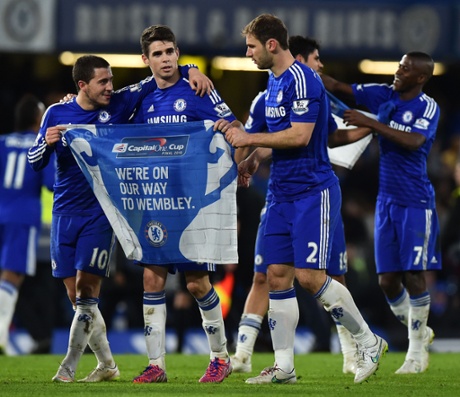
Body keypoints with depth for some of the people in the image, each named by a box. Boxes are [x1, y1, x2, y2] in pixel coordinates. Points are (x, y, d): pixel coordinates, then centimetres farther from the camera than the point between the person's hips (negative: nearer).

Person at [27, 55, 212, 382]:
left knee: (86, 290, -12)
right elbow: (35, 162, 4)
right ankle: (107, 364, 16)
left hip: (100, 211, -3)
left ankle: (70, 365, -6)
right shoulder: (57, 113, 2)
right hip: (65, 212, 3)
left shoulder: (120, 103, -3)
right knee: (76, 295, 3)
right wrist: (47, 142, -17)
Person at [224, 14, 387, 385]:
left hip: (313, 191, -9)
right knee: (277, 275, 3)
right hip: (282, 193, 9)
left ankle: (369, 342, 5)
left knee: (310, 276, -11)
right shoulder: (274, 80, 15)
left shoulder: (301, 79, -15)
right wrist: (256, 156, 11)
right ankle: (283, 366, 6)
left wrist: (250, 138, -14)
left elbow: (300, 135, -22)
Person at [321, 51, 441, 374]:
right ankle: (421, 332, 25)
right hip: (387, 200, 5)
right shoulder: (384, 96, 6)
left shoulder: (428, 108, -9)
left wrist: (370, 123, -27)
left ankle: (417, 351, 4)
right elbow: (338, 87, 8)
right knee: (388, 280, 3)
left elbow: (413, 141, -26)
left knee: (413, 276, -7)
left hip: (416, 203, -5)